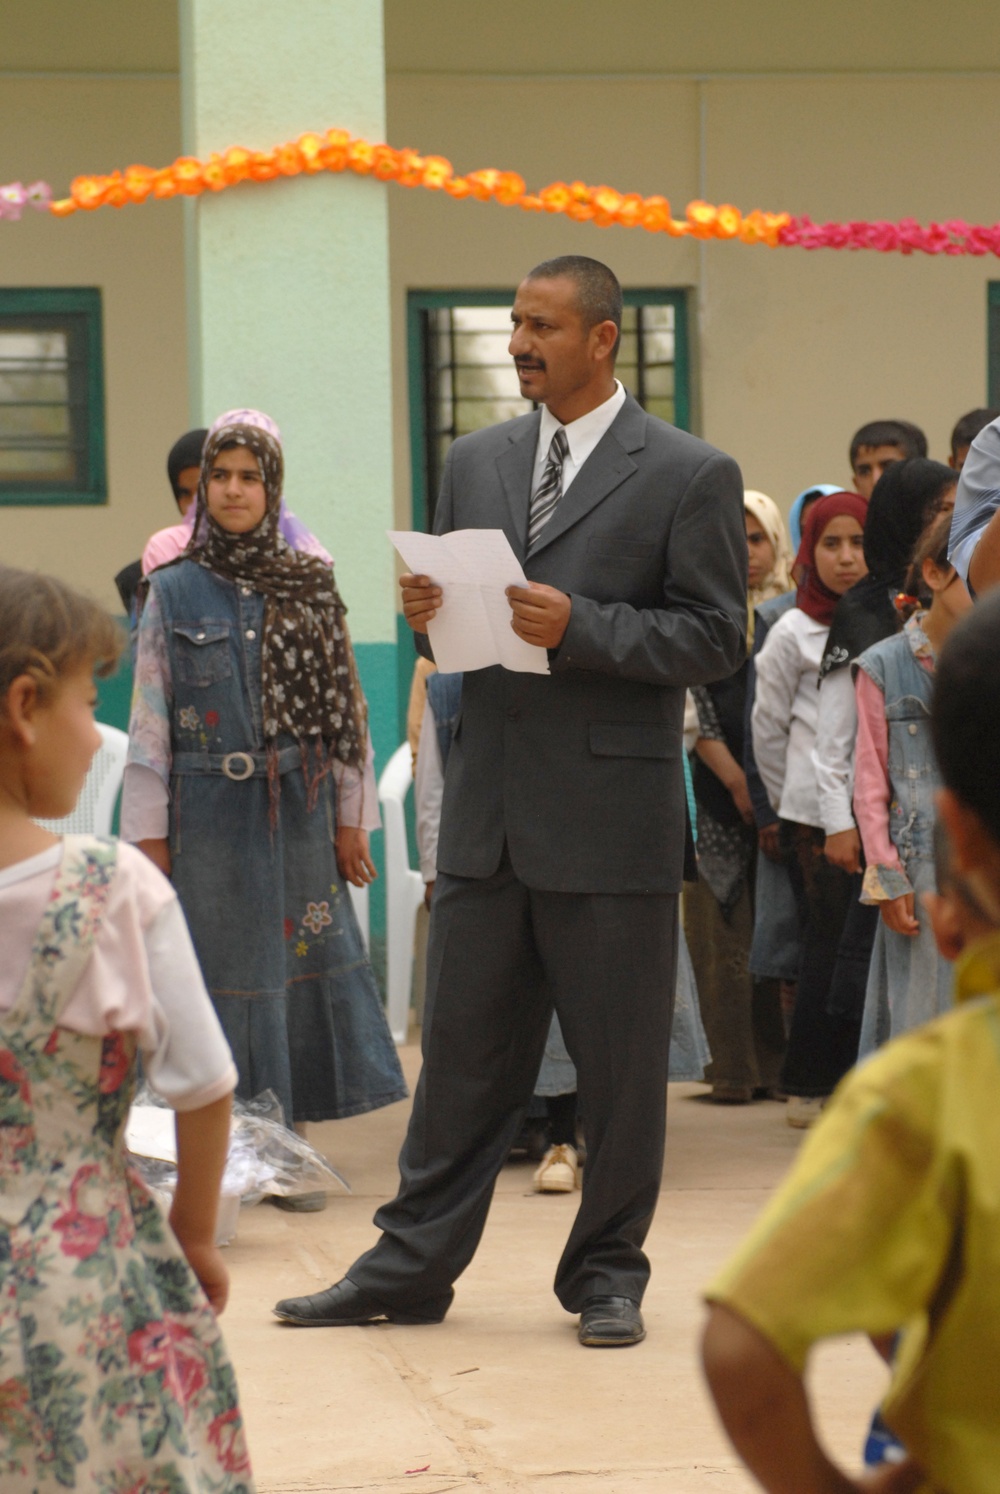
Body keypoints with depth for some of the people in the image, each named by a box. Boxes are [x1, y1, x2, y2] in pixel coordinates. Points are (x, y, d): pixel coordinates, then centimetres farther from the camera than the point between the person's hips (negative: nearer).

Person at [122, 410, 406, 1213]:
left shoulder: (312, 587, 5)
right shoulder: (175, 591, 2)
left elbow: (345, 705, 6)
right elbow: (150, 716, 1)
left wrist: (350, 817, 3)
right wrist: (150, 832, -3)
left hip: (297, 806, 1)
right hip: (209, 811, -1)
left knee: (301, 959, 2)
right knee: (221, 966, 1)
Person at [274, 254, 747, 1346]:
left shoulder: (690, 475, -3)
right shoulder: (475, 463, 13)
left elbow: (714, 639, -8)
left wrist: (578, 626, -19)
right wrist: (425, 615, -5)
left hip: (613, 815, -4)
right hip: (487, 807, 4)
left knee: (619, 1062, 4)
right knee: (462, 1049, 9)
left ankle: (607, 1274, 16)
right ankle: (411, 1266, 15)